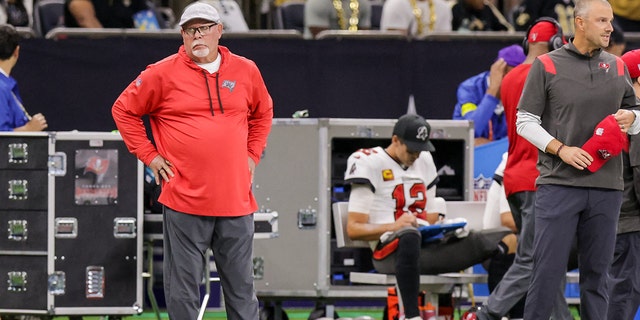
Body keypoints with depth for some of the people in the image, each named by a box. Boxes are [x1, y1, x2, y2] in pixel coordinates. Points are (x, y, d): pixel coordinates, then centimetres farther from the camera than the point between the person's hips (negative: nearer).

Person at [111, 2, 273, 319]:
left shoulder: (246, 71, 8)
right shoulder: (163, 74, -2)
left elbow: (262, 113, 25)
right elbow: (123, 110, 6)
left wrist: (252, 154, 14)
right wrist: (150, 156, 1)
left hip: (236, 200, 3)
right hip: (184, 200, -3)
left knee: (241, 287, 9)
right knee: (183, 292, 1)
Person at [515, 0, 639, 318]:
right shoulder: (546, 65, 1)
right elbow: (525, 121, 1)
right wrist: (560, 149, -11)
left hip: (606, 187, 4)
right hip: (558, 183, -4)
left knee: (597, 272, 6)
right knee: (548, 269, -7)